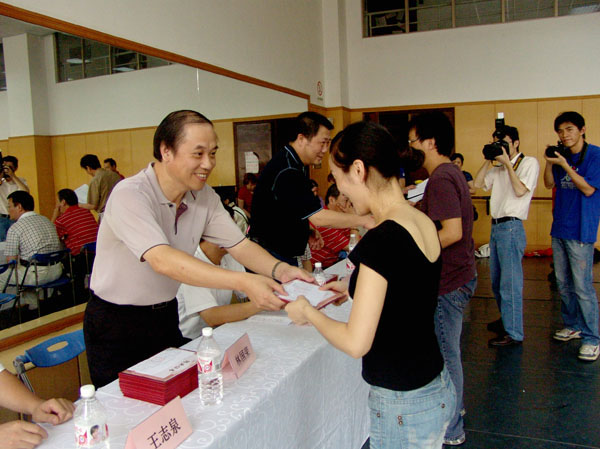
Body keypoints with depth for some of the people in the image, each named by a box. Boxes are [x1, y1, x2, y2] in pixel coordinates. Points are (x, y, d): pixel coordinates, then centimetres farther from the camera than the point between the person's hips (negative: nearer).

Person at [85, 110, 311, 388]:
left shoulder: (204, 196, -4)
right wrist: (243, 282, -47)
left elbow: (239, 245, -4)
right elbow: (162, 261, -38)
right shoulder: (129, 196, -26)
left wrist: (279, 270, -25)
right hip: (117, 326, -6)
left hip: (166, 315, 6)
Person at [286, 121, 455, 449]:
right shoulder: (424, 224, -1)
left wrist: (308, 312, -7)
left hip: (403, 406, -8)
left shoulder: (381, 240, -26)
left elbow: (355, 343, -23)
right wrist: (353, 287, 16)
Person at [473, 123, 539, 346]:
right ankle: (506, 320, 32)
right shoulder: (499, 168, 16)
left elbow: (520, 190, -16)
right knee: (496, 280, 16)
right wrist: (489, 160, 5)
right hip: (496, 226, 8)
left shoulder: (529, 162, -3)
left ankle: (514, 332, 1)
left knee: (510, 282, -6)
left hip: (511, 227, -8)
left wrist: (507, 162, -11)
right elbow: (478, 184, 9)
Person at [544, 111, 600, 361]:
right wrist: (549, 162, -1)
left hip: (580, 231, -7)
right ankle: (573, 326, 29)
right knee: (563, 284, 14)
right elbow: (549, 184, 13)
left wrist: (564, 165, -16)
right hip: (559, 228, 7)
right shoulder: (562, 156, 12)